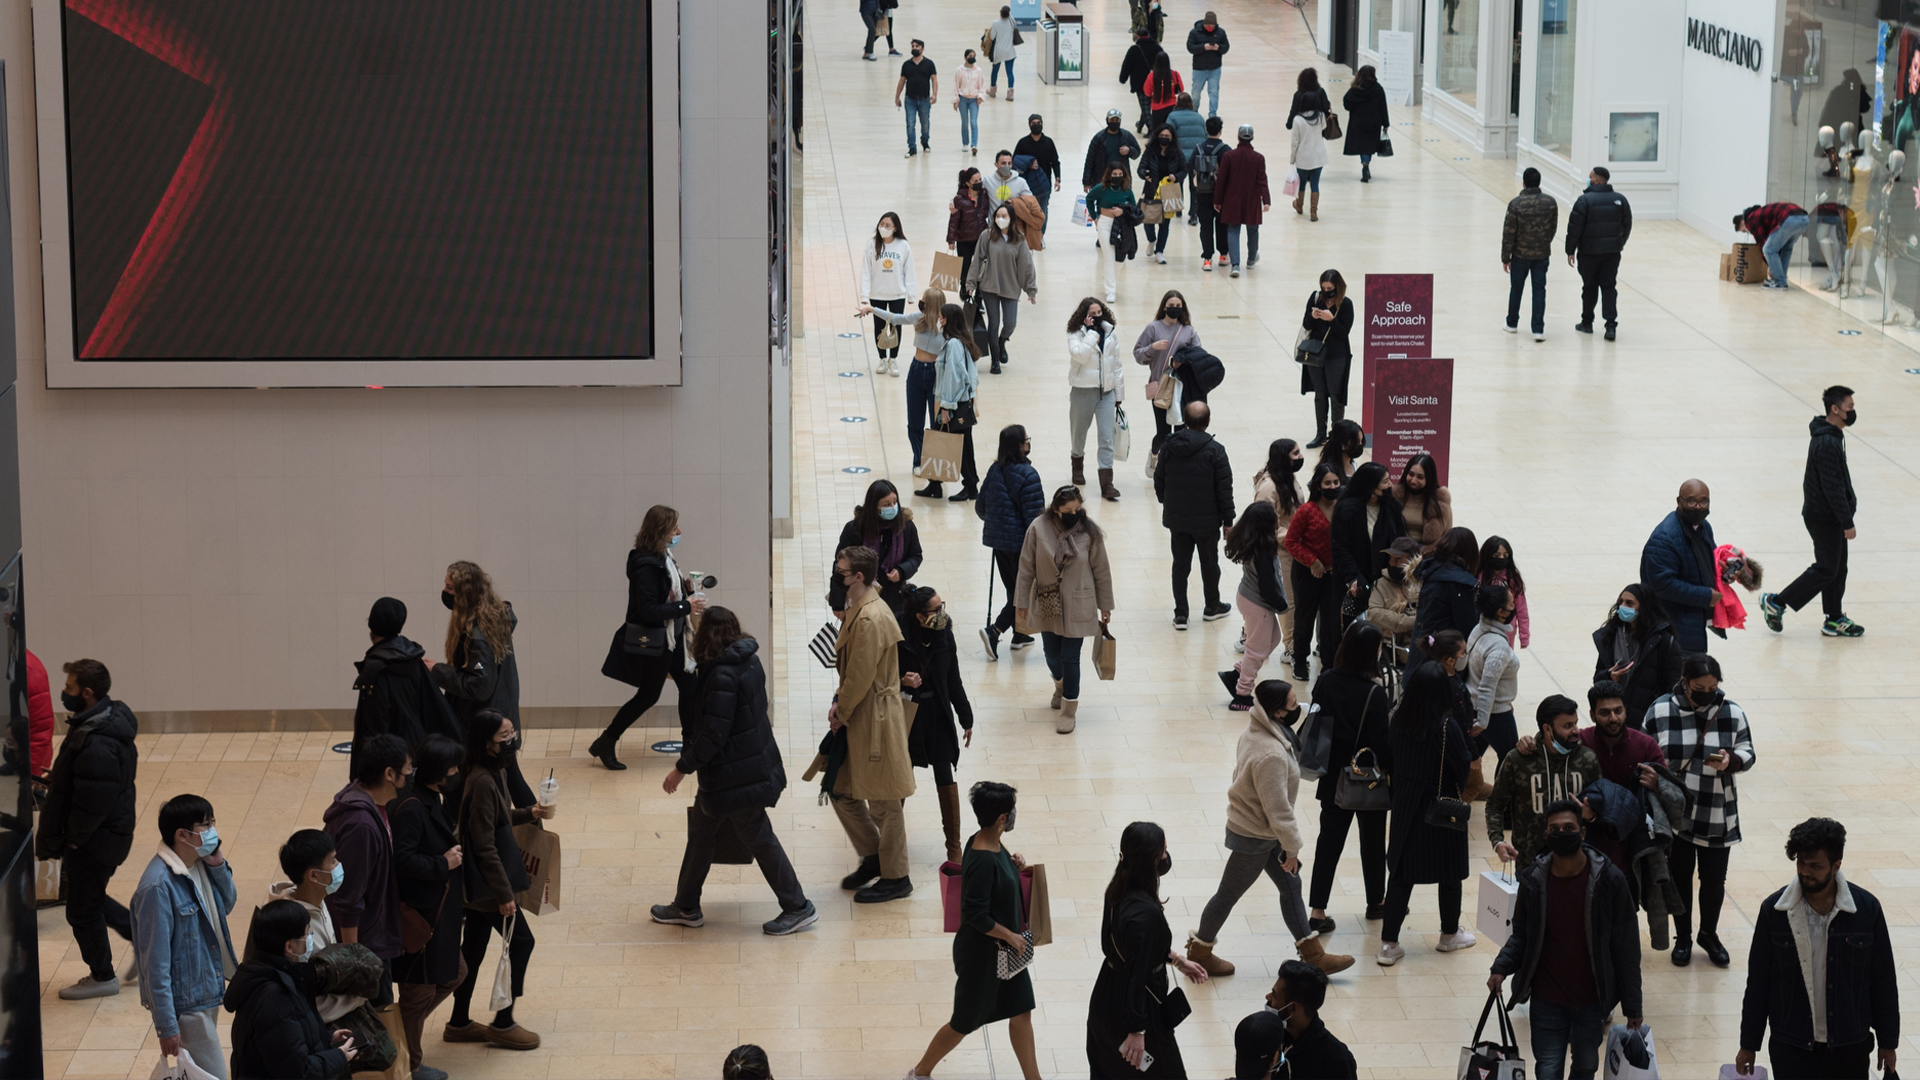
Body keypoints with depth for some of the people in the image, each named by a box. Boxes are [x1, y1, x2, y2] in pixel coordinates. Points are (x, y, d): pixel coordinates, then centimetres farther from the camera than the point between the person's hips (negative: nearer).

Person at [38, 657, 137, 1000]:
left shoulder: (96, 744, -31)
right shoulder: (111, 721, 2)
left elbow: (92, 804, -28)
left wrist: (70, 840, -16)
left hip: (96, 839, -10)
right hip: (114, 829, 10)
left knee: (83, 908, 8)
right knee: (89, 895, 26)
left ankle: (102, 977, 24)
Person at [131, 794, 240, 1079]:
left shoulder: (199, 864, -2)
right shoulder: (158, 887, -27)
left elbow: (226, 906, 15)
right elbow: (156, 962, -24)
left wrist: (218, 864, -5)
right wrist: (166, 1026, -21)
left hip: (208, 990, 8)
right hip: (184, 1003, -8)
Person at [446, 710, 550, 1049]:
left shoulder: (496, 772, 4)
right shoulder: (483, 783, -25)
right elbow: (485, 846, -24)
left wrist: (530, 814, 7)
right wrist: (504, 893, -21)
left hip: (479, 884, 9)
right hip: (487, 881, -9)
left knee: (474, 946, 17)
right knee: (521, 941, 0)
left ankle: (459, 1022, 27)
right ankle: (503, 1023, 11)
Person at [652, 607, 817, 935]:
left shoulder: (723, 676, -24)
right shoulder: (748, 662, 4)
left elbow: (713, 734, -25)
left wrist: (682, 768, -16)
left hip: (736, 773, -10)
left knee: (758, 837, 2)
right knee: (701, 831, 17)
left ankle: (798, 908, 12)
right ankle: (686, 907, 27)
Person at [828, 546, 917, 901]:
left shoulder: (870, 619, -24)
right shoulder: (858, 610, 9)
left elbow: (861, 676, -22)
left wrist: (841, 712, -9)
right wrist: (839, 702, 4)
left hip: (875, 719, -10)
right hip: (858, 718, 10)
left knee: (884, 802, 1)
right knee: (841, 790, 17)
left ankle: (895, 878, 12)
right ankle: (872, 858, 30)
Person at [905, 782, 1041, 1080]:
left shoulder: (990, 844, -3)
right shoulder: (983, 861, -31)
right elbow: (975, 914, -29)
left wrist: (1014, 868, -5)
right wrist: (1010, 936, -19)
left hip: (1006, 948, 9)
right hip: (982, 954, -9)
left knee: (1021, 1011, 16)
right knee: (966, 1022, 9)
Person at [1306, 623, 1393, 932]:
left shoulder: (1326, 681, -8)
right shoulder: (1374, 693, -23)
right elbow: (1381, 742, -20)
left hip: (1333, 776, 4)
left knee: (1329, 840, 12)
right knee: (1372, 840, 17)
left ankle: (1317, 911, 9)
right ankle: (1376, 901, 36)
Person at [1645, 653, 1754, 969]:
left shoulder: (1731, 713, -6)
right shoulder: (1660, 712, -7)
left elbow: (1747, 753, 1)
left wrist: (1731, 760, -21)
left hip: (1717, 816, 1)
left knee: (1714, 878, 10)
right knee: (1679, 876, 11)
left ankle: (1709, 934, 32)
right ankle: (1682, 938, 29)